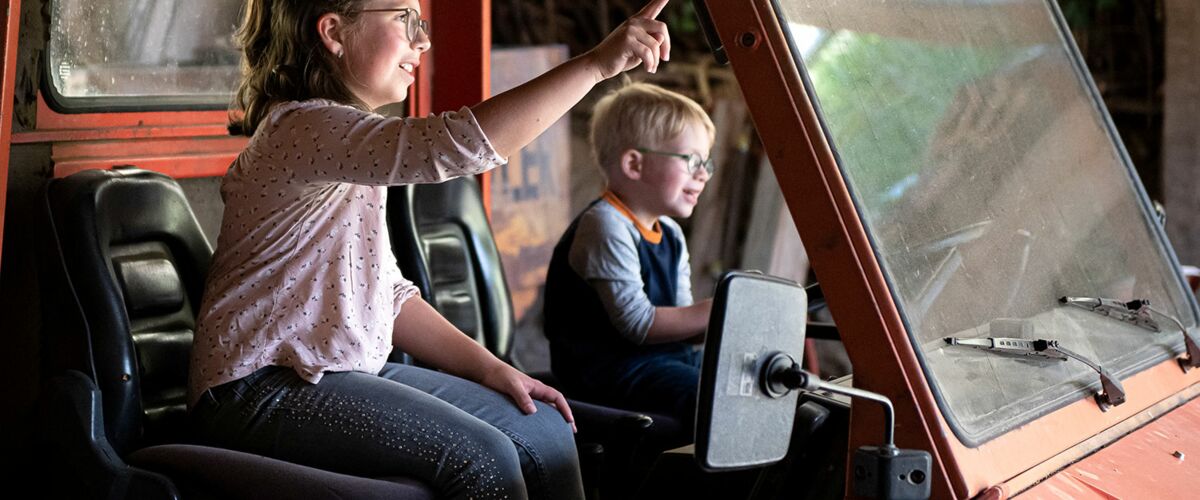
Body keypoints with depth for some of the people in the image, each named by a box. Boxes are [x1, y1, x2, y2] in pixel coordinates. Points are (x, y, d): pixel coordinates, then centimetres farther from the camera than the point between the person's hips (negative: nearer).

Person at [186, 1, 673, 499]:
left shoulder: (347, 137, 15)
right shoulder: (302, 129, -18)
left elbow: (387, 292, 16)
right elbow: (457, 145, -35)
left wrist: (489, 368, 6)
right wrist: (598, 63, -33)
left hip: (354, 372, 10)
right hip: (265, 390, -10)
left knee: (544, 430, -1)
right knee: (477, 455, -25)